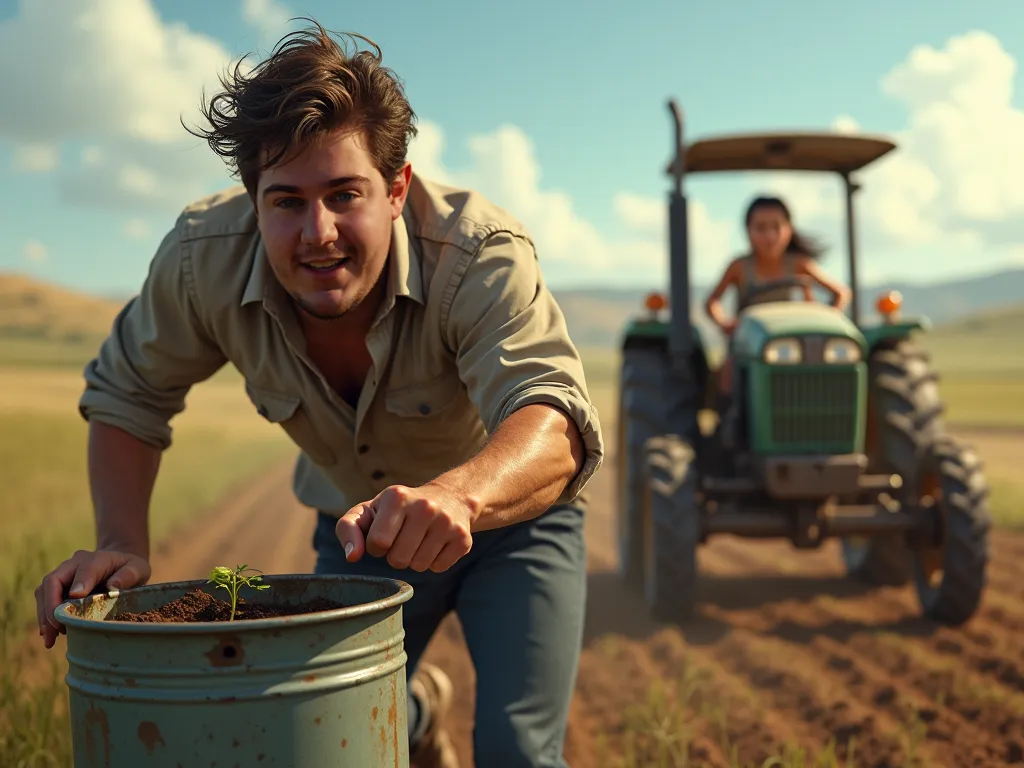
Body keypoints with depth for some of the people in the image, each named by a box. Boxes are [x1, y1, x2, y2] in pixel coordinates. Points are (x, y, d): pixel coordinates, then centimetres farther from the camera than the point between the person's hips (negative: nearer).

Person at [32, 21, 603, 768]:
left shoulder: (478, 253, -34)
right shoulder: (203, 259, -24)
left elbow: (553, 424, -49)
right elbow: (126, 396, -7)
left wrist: (457, 495, -71)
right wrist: (122, 545, -23)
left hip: (511, 514, -3)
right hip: (361, 521, 3)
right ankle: (420, 706, 44)